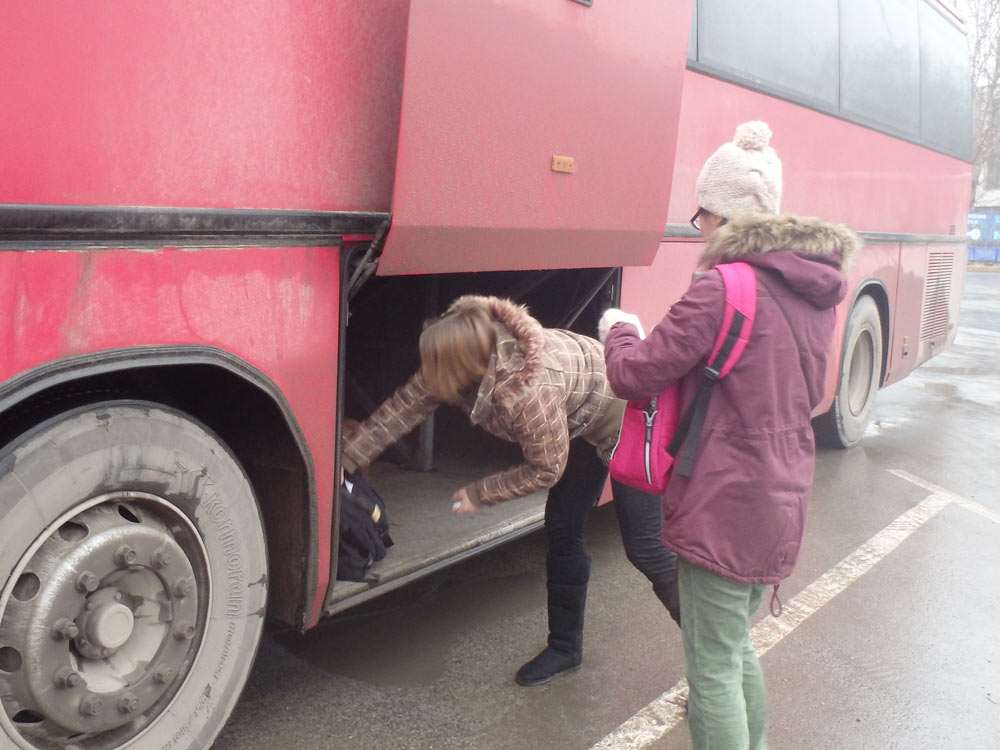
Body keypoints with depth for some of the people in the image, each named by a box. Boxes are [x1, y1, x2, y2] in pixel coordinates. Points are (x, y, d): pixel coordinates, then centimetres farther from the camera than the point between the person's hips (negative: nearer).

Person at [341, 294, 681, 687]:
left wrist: (478, 494, -15)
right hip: (584, 423, 8)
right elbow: (404, 405, -8)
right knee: (562, 532, 10)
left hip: (628, 422, -8)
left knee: (644, 546, -4)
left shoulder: (526, 391, -40)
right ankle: (565, 646, 25)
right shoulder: (473, 356, -18)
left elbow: (545, 470, -25)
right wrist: (347, 459, -8)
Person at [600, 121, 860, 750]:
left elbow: (634, 377, -17)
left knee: (713, 669, 4)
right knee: (737, 644, 26)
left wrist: (618, 331, 6)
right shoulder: (814, 288, 7)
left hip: (725, 509, -9)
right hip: (782, 501, 9)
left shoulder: (723, 288, -19)